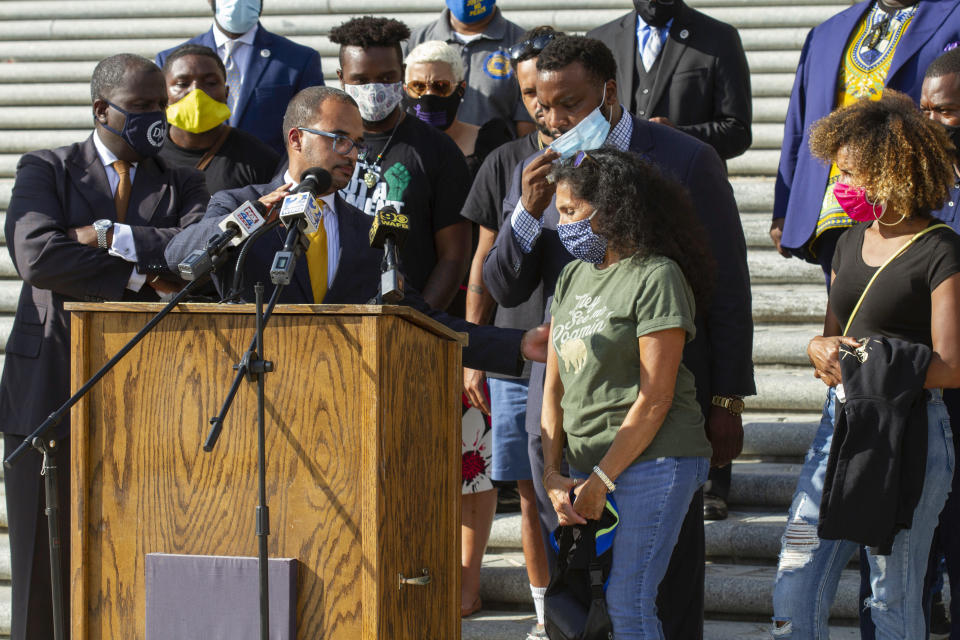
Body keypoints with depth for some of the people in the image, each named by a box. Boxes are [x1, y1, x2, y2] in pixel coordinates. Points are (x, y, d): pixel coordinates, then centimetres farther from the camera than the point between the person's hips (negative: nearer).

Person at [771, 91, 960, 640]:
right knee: (796, 588, 3)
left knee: (894, 596, 1)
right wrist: (822, 349, -3)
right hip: (840, 422, 7)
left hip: (908, 430, -7)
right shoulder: (852, 243, 13)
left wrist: (864, 363, -12)